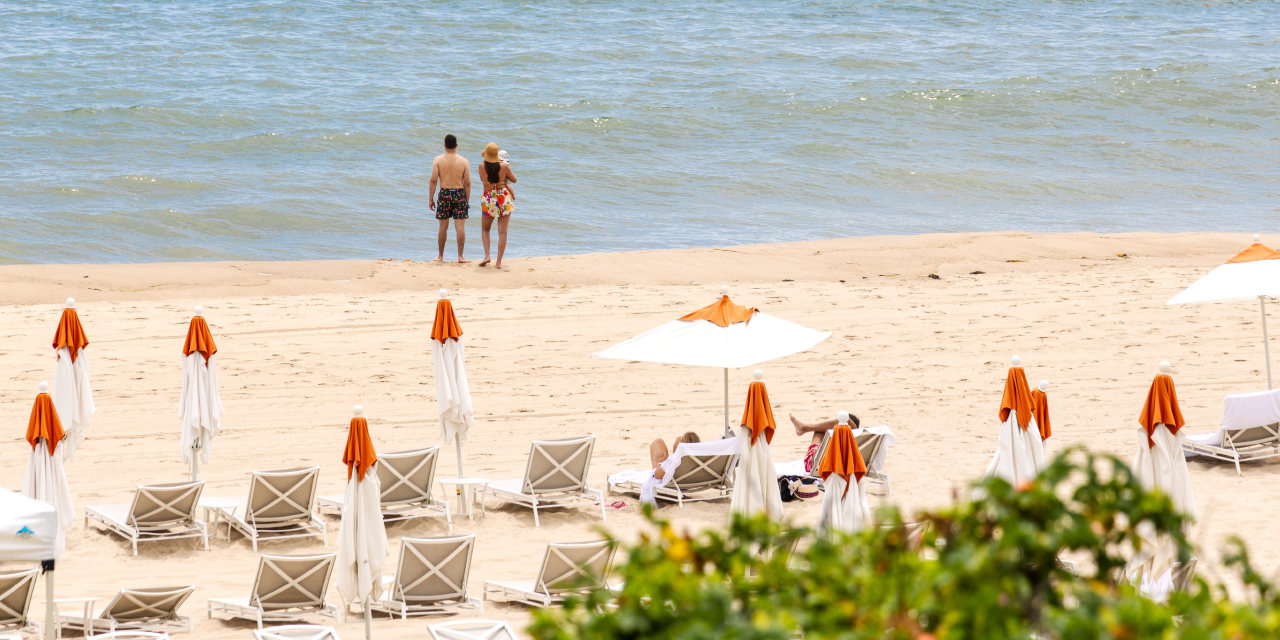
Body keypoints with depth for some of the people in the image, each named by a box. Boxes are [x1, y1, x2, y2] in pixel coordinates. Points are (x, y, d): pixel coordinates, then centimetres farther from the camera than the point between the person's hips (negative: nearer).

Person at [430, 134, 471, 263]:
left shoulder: (438, 160, -2)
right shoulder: (463, 161, 0)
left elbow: (433, 180, -6)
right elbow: (467, 183, -1)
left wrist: (431, 199, 0)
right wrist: (467, 200, 8)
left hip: (444, 194, 0)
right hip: (459, 194, 0)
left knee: (443, 226, 9)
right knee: (460, 226, 1)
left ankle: (441, 256, 17)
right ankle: (460, 256, 0)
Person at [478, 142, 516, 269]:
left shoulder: (482, 166, -10)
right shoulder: (504, 167, -11)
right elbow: (514, 180, 5)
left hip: (488, 199, 1)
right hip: (504, 198, -1)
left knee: (485, 229, 21)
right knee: (502, 231, 4)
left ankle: (487, 255, 3)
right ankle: (499, 262, 1)